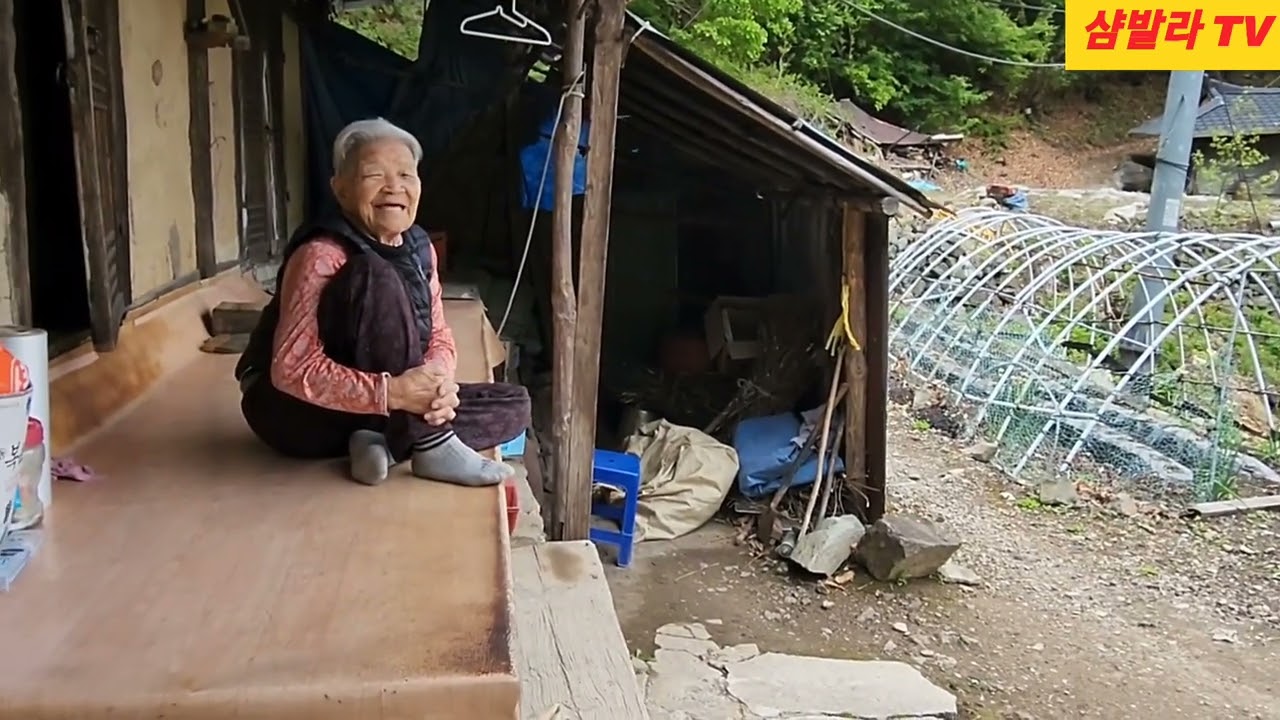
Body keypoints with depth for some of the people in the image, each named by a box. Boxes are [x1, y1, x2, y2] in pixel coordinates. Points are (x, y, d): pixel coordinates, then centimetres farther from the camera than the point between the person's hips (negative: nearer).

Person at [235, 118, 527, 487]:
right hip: (298, 410, -7)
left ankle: (383, 442, -17)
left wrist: (438, 380, -23)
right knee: (377, 276, -31)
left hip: (376, 412, 7)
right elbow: (292, 369, -28)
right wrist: (391, 392, -38)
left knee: (513, 406, -3)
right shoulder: (321, 254, -22)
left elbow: (440, 337, 1)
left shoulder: (419, 248, 1)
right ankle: (432, 446, -29)